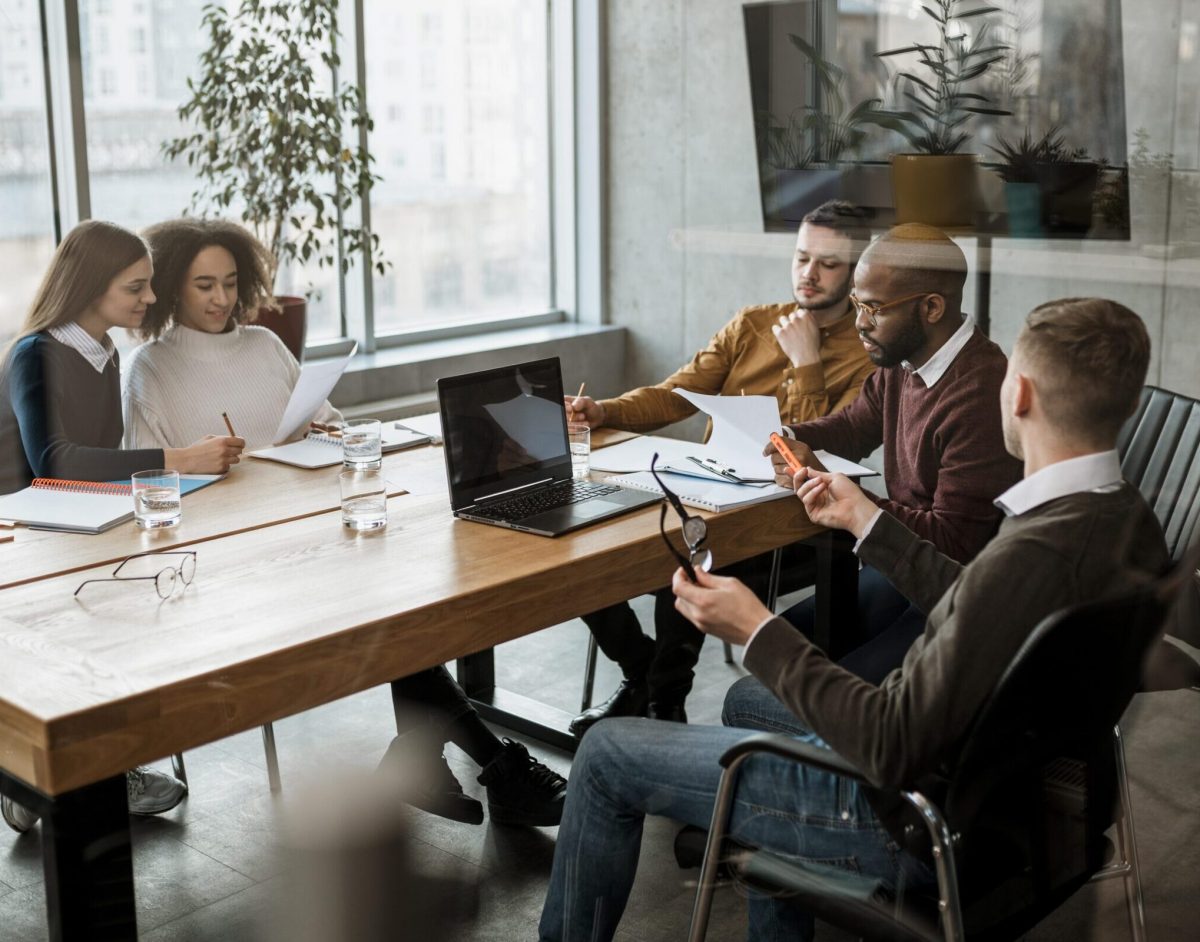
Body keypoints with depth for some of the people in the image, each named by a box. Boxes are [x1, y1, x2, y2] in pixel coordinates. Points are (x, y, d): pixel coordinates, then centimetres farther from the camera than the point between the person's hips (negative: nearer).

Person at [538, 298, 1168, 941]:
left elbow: (892, 749, -29)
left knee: (607, 753, 1)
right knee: (748, 698, 32)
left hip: (913, 823, -9)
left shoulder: (1033, 555, -34)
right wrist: (864, 520, 17)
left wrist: (757, 632, -21)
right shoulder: (1126, 520, -4)